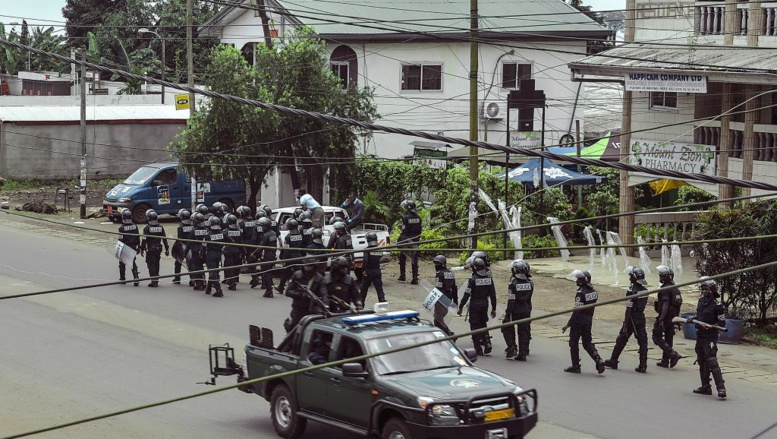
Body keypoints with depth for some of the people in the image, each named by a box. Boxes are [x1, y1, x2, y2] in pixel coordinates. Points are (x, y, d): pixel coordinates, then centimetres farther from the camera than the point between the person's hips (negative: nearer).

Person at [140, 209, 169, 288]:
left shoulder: (147, 228, -12)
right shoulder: (160, 227, 3)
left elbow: (144, 240, -13)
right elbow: (164, 239, 5)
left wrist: (142, 249, -5)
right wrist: (167, 248, 11)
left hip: (150, 249, -5)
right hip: (158, 248, 5)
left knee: (151, 264, -2)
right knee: (156, 264, 16)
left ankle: (154, 281, -9)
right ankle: (156, 280, 23)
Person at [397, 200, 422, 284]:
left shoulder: (406, 218, -14)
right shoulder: (418, 218, 3)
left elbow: (404, 231, -16)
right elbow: (419, 231, 7)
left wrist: (400, 240, -9)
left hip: (406, 241, -4)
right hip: (415, 241, 4)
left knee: (402, 258, 13)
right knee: (414, 260, 5)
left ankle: (402, 276, 13)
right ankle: (415, 279, 1)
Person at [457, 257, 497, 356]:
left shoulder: (473, 279, -15)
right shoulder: (489, 278, 0)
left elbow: (466, 295, -13)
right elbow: (493, 295, 4)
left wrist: (461, 307, -4)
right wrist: (494, 309, 11)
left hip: (475, 305, -5)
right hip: (485, 304, 5)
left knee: (475, 326, 4)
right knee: (483, 324, 21)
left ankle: (478, 349, 4)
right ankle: (487, 344, 7)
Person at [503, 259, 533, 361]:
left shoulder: (513, 283, -17)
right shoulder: (530, 283, 0)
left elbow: (511, 301, -17)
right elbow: (529, 297, 9)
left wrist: (507, 314, -13)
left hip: (515, 311, -5)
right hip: (526, 310, 5)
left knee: (507, 328, 12)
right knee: (524, 331, 10)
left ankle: (512, 348, 2)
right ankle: (523, 353, 10)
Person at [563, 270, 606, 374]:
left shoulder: (581, 293, -19)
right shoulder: (593, 291, 6)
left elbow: (577, 310, -21)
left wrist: (568, 324, -17)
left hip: (579, 320, -8)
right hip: (589, 320, 8)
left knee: (574, 342, 6)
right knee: (587, 343, 13)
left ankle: (575, 366, 11)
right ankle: (598, 360, -5)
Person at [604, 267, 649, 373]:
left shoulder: (631, 291, -17)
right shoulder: (644, 290, 5)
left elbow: (629, 309, -19)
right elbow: (643, 305, 12)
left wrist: (625, 326, -18)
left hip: (632, 318, -6)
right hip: (641, 318, 6)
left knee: (621, 340, 8)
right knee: (642, 341, 4)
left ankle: (613, 361, 20)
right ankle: (643, 366, 1)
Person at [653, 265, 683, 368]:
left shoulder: (665, 289, -16)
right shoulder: (675, 288, 14)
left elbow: (665, 304, -24)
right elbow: (678, 303, 19)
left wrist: (661, 319, -27)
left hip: (665, 316, -9)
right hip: (673, 317, 9)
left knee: (657, 337, -3)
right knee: (668, 338, 12)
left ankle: (673, 354, -15)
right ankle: (665, 361, 17)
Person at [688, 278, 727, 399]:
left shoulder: (717, 306, -14)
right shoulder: (701, 301, 9)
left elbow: (722, 323, -12)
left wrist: (710, 326, -24)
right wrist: (692, 319, 7)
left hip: (710, 336, -9)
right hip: (700, 335, 9)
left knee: (712, 361, -16)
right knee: (702, 362, 15)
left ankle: (721, 388, -17)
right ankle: (705, 387, 25)